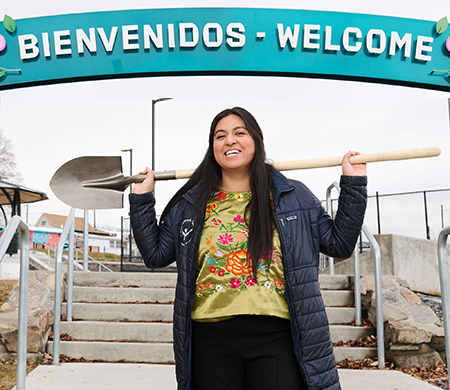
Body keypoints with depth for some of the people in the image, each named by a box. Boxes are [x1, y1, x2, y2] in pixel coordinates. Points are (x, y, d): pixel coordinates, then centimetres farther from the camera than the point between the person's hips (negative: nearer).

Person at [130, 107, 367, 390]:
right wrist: (142, 198, 10)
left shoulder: (294, 197, 8)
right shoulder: (191, 204, 10)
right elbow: (155, 254, 13)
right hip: (211, 340, 1)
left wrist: (353, 184, 7)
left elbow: (339, 243, 10)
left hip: (276, 338, -1)